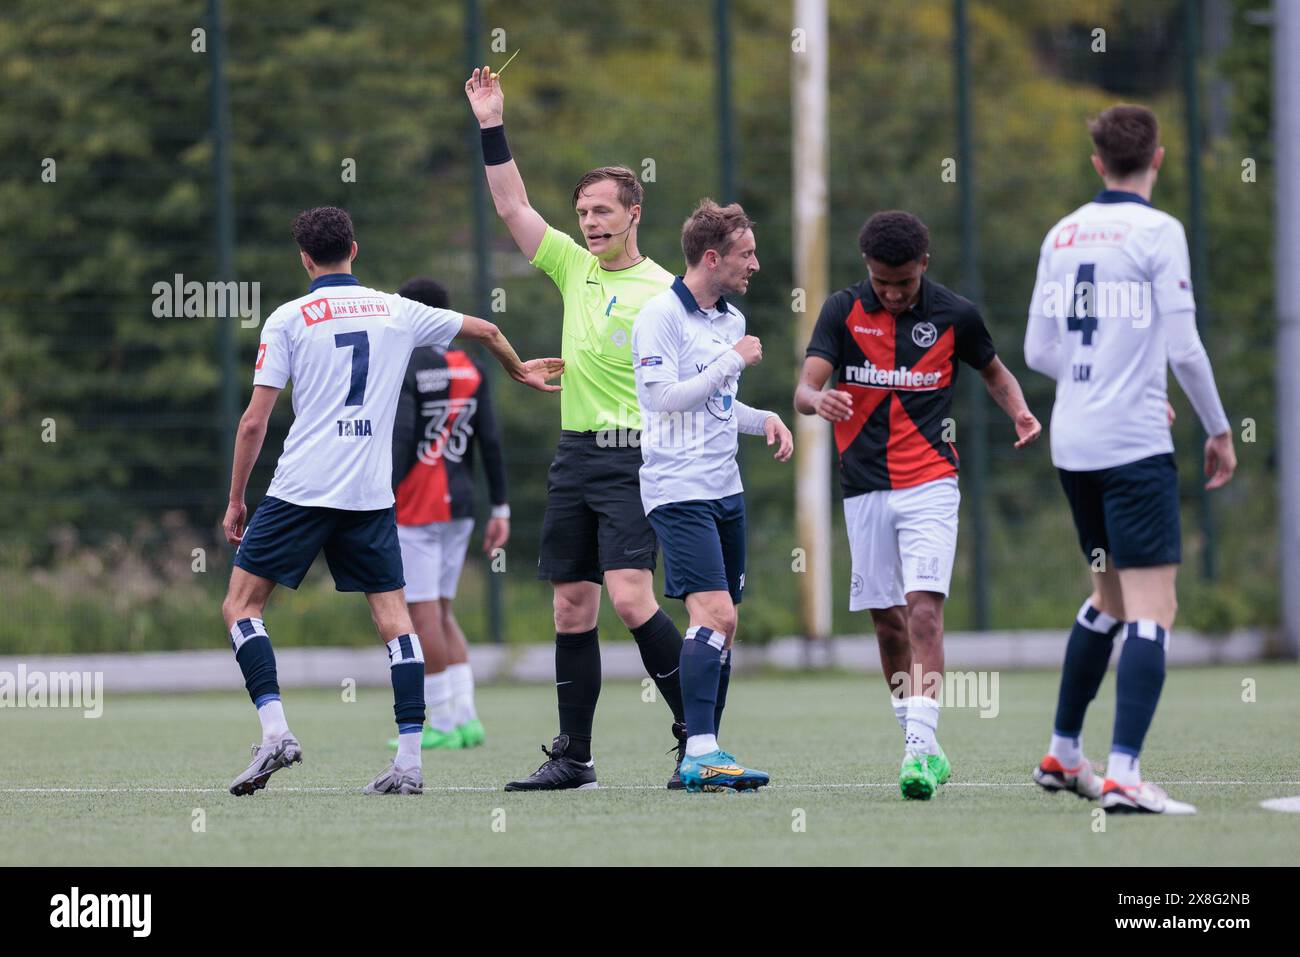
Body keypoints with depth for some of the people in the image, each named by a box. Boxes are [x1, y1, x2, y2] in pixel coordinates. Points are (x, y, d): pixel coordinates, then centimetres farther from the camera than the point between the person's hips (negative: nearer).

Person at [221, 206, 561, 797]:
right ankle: (409, 760, -3)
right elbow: (486, 331, 24)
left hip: (301, 489, -3)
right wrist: (519, 371, 45)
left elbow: (254, 421, -2)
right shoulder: (396, 311, 11)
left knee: (241, 604, 5)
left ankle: (275, 731, -13)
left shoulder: (288, 319, 1)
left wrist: (235, 500, 7)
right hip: (371, 496, 3)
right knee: (393, 616, 7)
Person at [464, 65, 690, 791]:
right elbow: (513, 207, 13)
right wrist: (492, 126, 9)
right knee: (572, 608, 6)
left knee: (630, 595, -18)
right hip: (574, 456, 6)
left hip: (634, 458, -6)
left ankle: (697, 736, -10)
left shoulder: (662, 290, -5)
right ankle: (572, 758, 11)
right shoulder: (574, 266, 12)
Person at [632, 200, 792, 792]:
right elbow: (664, 398, -17)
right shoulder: (661, 315, -10)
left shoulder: (733, 320, 16)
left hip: (725, 488, 9)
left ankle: (703, 757, 10)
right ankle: (700, 753, -20)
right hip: (679, 491, -9)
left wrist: (764, 420, 9)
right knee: (713, 613, -18)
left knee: (722, 624, 6)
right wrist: (732, 361, -14)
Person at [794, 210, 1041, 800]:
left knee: (924, 612, -16)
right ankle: (921, 746, 20)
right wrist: (819, 401, -33)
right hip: (865, 488, 2)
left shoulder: (954, 315, -1)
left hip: (930, 485, -2)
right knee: (887, 622, 7)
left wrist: (1019, 412, -5)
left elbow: (994, 372, 16)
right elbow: (804, 389, -9)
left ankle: (920, 749, -24)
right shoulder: (843, 310, -1)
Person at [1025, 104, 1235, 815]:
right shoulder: (1157, 232, -8)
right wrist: (1218, 429, 1)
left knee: (1109, 598, 22)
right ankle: (1123, 775, -20)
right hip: (1133, 444, -7)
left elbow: (1038, 350, 13)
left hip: (1072, 443, 7)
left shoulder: (1062, 235, 10)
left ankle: (1062, 755, 27)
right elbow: (1183, 347, -11)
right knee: (1152, 610, -8)